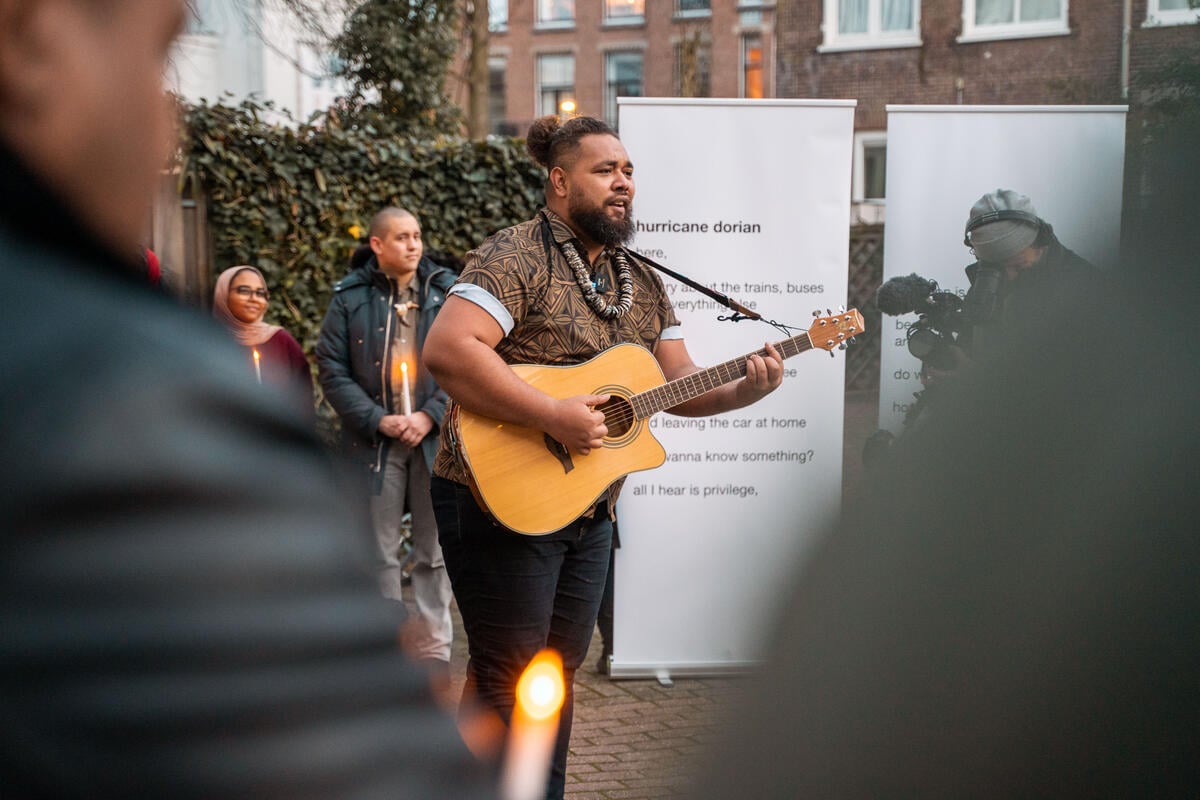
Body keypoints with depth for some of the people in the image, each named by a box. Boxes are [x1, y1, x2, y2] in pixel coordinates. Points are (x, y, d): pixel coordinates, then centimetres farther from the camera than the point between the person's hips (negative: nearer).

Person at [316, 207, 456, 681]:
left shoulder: (447, 292, 4)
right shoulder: (351, 298, 3)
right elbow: (332, 369, -1)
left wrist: (430, 416, -11)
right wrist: (377, 420, -11)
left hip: (437, 440, 0)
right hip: (375, 442, 0)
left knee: (434, 552, 5)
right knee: (381, 552, 7)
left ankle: (432, 649, 14)